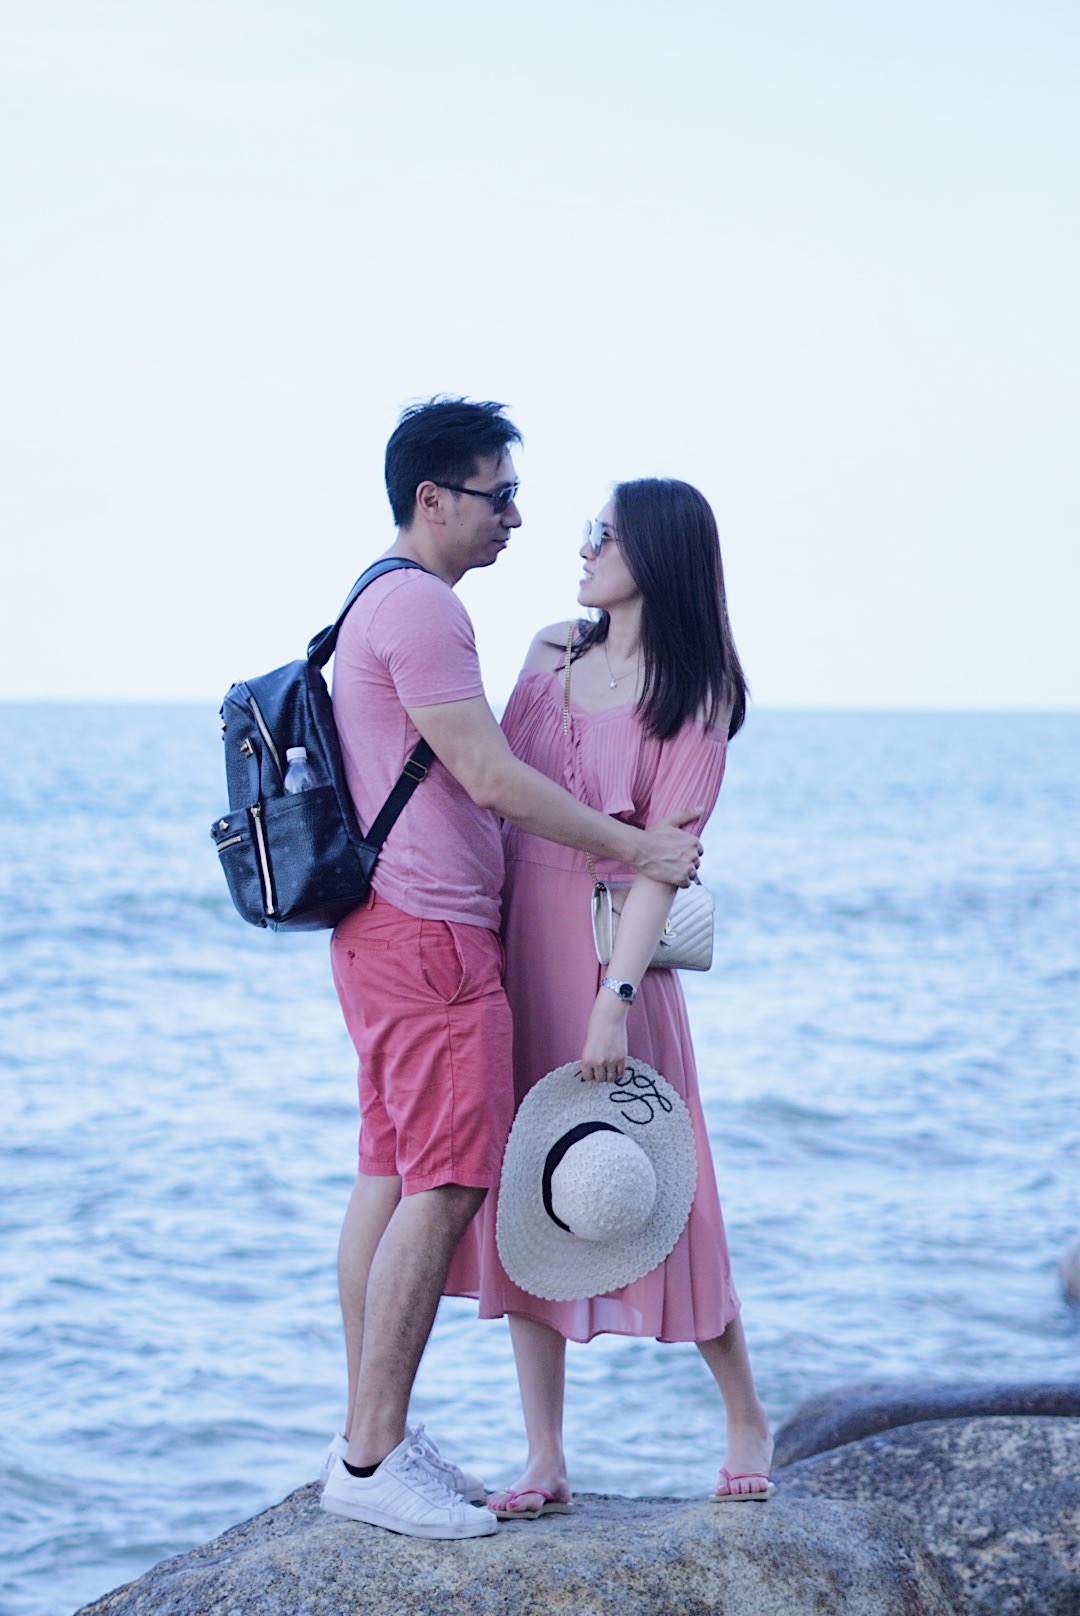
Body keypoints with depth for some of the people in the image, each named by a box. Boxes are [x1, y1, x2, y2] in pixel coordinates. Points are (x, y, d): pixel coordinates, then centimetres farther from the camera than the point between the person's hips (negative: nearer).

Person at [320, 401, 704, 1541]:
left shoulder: (384, 606, 20)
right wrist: (635, 848, -11)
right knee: (444, 1184, -9)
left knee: (390, 1176, 11)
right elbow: (492, 780, -18)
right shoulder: (421, 607, -14)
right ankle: (373, 1459, -7)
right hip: (429, 933, -11)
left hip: (384, 930, 11)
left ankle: (366, 1439, 15)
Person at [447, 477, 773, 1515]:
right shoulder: (550, 653, 9)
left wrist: (614, 1000, -19)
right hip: (518, 942, 5)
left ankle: (747, 1422, 21)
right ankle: (543, 1461, 10)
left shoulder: (695, 695, -6)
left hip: (609, 952, -5)